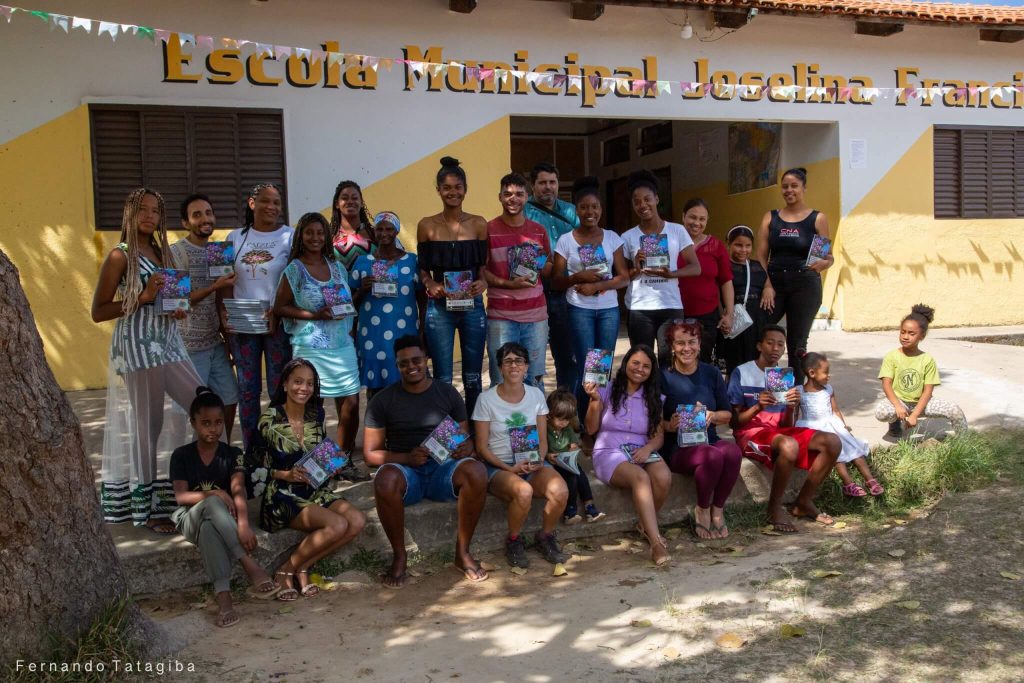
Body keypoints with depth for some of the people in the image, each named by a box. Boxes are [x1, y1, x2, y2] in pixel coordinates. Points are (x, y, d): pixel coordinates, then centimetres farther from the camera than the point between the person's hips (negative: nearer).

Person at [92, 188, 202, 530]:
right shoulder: (120, 256, -5)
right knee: (147, 425, -3)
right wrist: (142, 297, -17)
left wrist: (178, 308, 3)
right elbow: (98, 311, -8)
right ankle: (147, 509, 8)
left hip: (168, 342, 7)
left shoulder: (161, 252, 15)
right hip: (138, 345, -7)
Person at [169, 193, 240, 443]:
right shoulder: (175, 253, -10)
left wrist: (229, 340, 11)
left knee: (229, 399, 11)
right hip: (189, 346, -6)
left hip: (216, 344, 7)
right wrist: (215, 287, -21)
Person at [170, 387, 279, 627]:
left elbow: (238, 492, -16)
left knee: (208, 527, -37)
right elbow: (181, 496, -8)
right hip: (191, 518, -1)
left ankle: (222, 592, -47)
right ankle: (250, 566, -44)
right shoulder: (181, 456, 3)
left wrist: (243, 524, -35)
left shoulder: (232, 454, 1)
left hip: (220, 518, 1)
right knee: (212, 504, -36)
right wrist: (213, 493, -26)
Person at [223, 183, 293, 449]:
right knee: (247, 388, 8)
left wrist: (276, 311, -17)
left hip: (277, 322, -3)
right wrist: (224, 312, -5)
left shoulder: (290, 236, 0)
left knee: (279, 387, 0)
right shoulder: (235, 237, 10)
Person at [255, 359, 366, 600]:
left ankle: (303, 567, -7)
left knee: (357, 521, -20)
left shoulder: (316, 415, 8)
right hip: (283, 495, -6)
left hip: (316, 491, 6)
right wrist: (287, 475, -22)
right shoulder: (270, 419, -7)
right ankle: (285, 571, -8)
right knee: (337, 525, -28)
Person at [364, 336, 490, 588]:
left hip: (442, 468, 1)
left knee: (477, 472, -31)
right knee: (385, 480, -38)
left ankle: (463, 552, -13)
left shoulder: (447, 393, 9)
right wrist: (407, 458, -17)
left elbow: (466, 438, 12)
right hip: (405, 470, -1)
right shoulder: (383, 400, 4)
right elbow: (371, 453, 1)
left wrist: (466, 448, -14)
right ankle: (399, 555, -15)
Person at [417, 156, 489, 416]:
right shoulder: (427, 226, 3)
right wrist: (430, 284, -14)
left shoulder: (478, 224, 4)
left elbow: (485, 266, 7)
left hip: (472, 305, 1)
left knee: (473, 377, 7)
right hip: (439, 307, -1)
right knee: (442, 378, 3)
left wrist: (483, 283, -14)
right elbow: (422, 269, 7)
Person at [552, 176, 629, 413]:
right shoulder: (565, 240, 0)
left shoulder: (612, 238, 5)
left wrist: (597, 286, -12)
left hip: (609, 309, 2)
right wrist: (578, 277, -17)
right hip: (580, 309, -2)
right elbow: (557, 281, 1)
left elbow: (624, 277, 2)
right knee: (586, 366, -3)